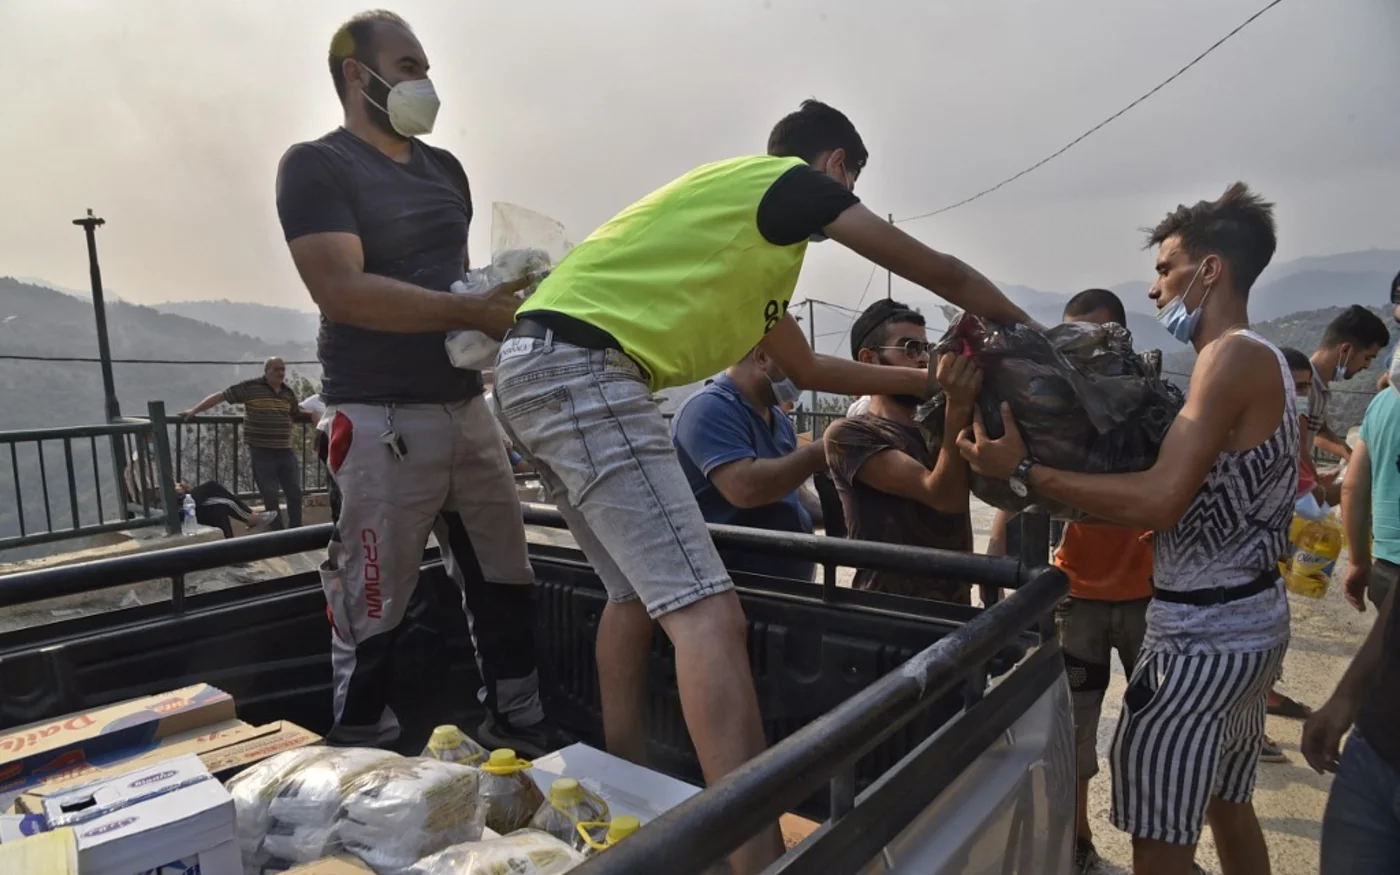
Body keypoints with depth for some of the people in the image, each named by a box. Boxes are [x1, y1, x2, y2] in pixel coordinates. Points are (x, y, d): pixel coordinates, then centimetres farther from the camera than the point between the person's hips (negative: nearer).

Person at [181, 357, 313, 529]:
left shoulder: (288, 392, 9)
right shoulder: (251, 387, -5)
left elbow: (297, 415, 23)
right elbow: (220, 396, -2)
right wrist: (194, 410, -4)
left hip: (286, 451, 5)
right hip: (262, 452, -5)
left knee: (295, 493, 8)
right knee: (271, 497, 1)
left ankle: (296, 531, 20)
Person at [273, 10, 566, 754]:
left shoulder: (445, 169, 17)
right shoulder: (316, 166, -4)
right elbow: (342, 290, -18)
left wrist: (508, 300, 1)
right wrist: (474, 312, -19)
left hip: (467, 407, 7)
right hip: (383, 419, -7)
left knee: (504, 576, 12)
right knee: (374, 607, 1)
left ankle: (514, 720, 28)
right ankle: (359, 753, 20)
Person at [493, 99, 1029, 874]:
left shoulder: (754, 236, 30)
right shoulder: (790, 179, 6)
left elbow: (807, 367, 37)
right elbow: (937, 272, 9)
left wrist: (925, 379, 42)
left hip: (541, 369, 11)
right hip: (580, 363, -11)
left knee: (638, 595, 20)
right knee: (706, 615, -16)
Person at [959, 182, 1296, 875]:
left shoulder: (1234, 355, -18)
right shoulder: (1261, 360, 12)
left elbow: (1159, 502, -28)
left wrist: (1023, 471, -26)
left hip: (1203, 632, -10)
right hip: (1249, 617, 10)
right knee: (1227, 803, 24)